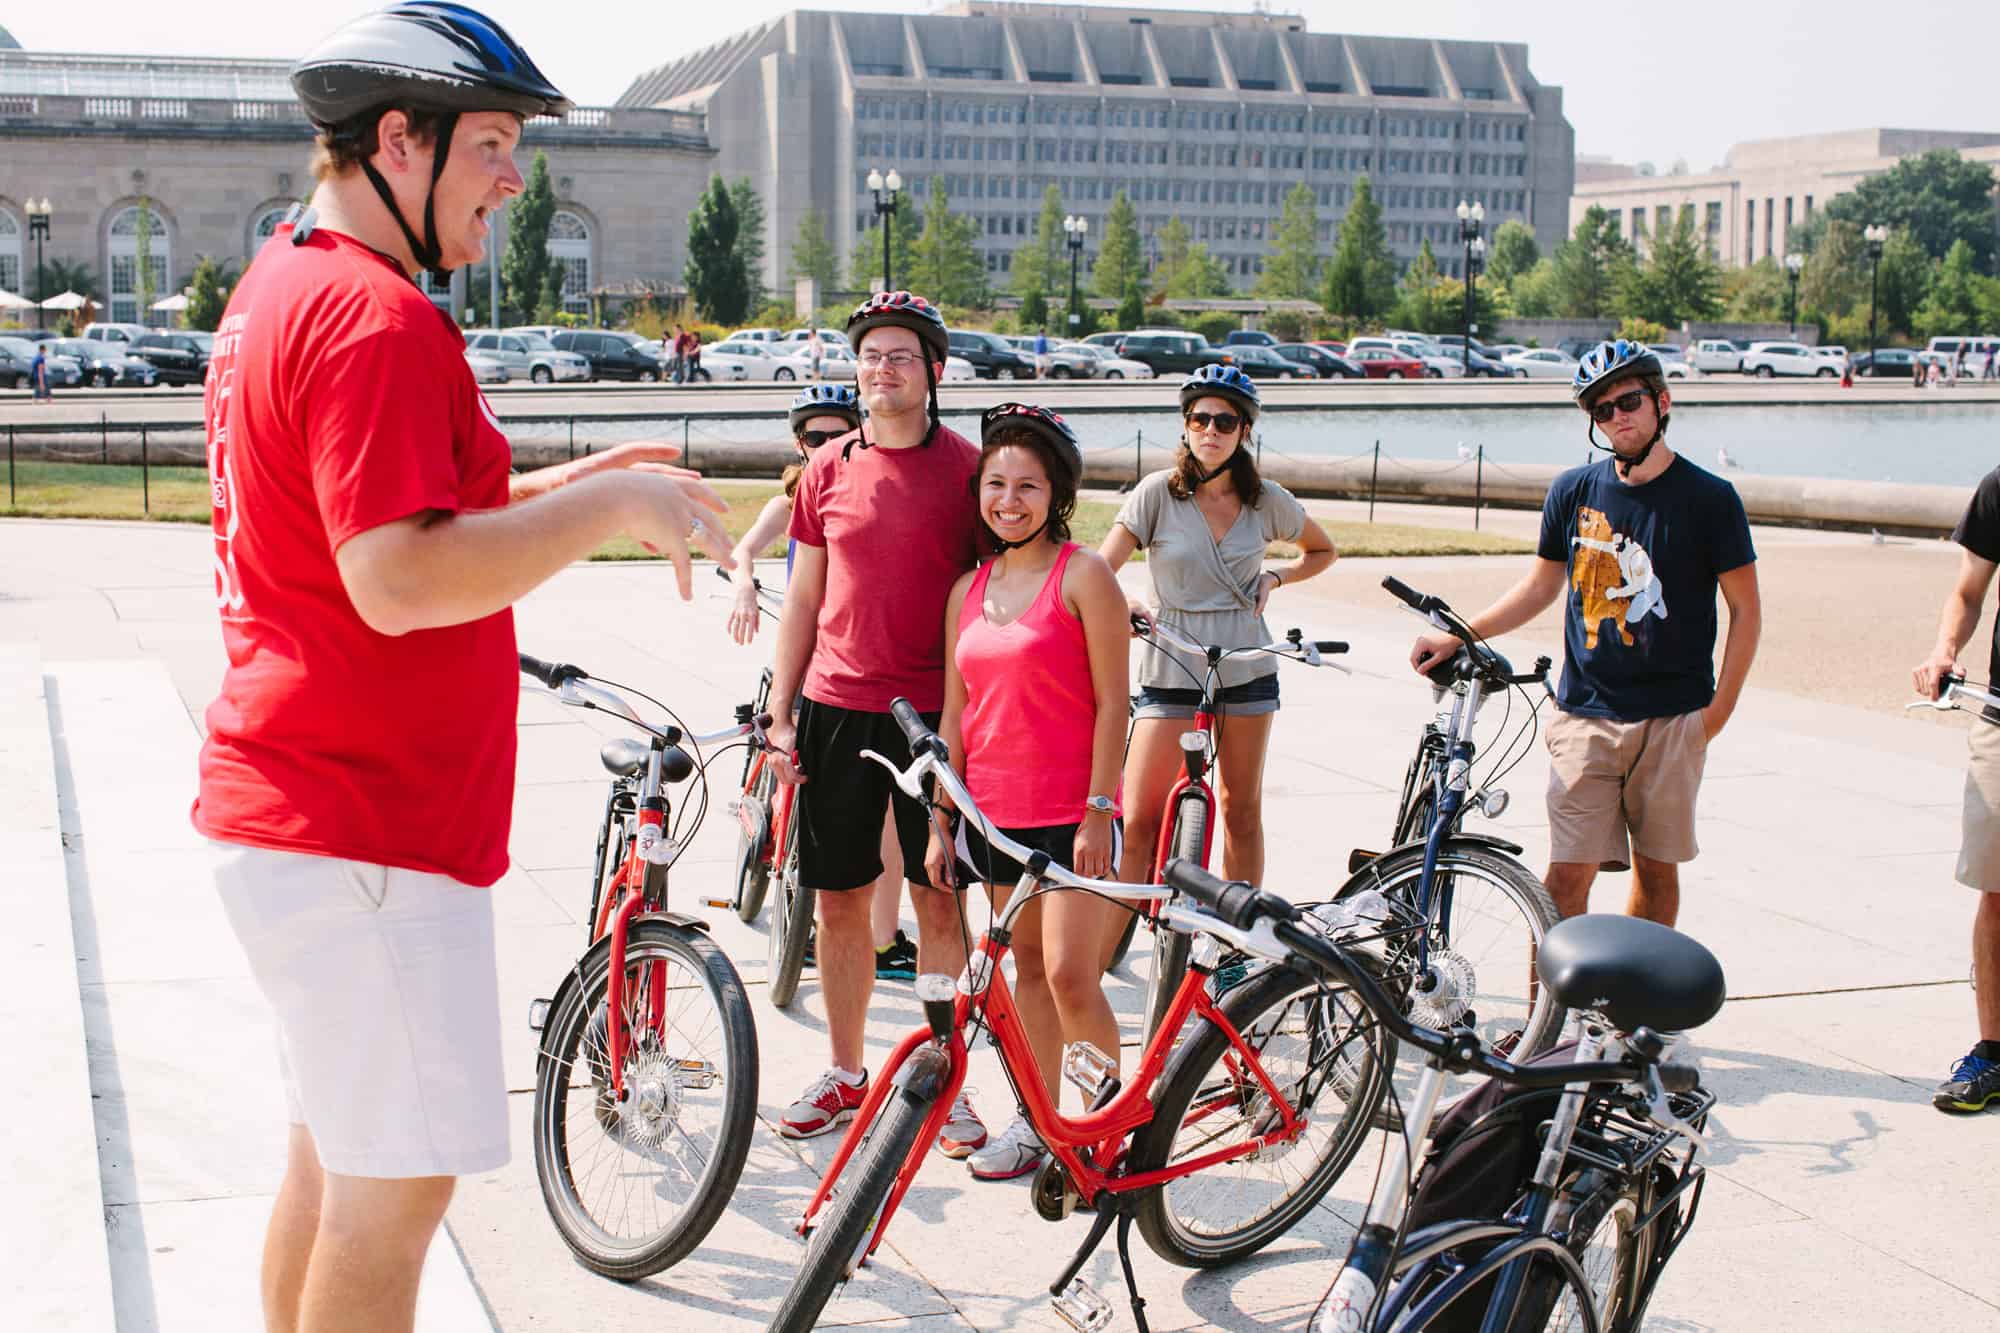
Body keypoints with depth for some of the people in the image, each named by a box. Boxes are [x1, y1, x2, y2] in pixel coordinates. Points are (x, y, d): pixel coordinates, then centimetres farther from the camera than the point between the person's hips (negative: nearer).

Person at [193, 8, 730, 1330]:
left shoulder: (281, 290, 15)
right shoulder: (376, 316, -19)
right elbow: (401, 581, -27)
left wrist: (557, 489, 13)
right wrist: (613, 506, -19)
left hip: (290, 809, 11)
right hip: (366, 828, -11)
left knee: (337, 1149, 21)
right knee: (399, 1182, -1)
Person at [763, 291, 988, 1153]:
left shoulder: (967, 470, -1)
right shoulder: (827, 471, 7)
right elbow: (804, 599, 11)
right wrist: (780, 715, 7)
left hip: (934, 711, -3)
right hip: (837, 709, 3)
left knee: (939, 898, 2)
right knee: (838, 897, 8)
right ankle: (845, 1074, 22)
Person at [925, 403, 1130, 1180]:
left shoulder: (1083, 576, -7)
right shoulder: (968, 591, 9)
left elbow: (1111, 702, -9)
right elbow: (956, 713, 12)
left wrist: (1098, 811, -14)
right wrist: (941, 823, 9)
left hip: (1071, 815, -6)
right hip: (994, 814, 6)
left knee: (1069, 974, -9)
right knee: (1026, 966, 13)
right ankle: (1040, 1121, 23)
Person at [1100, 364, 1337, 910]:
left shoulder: (1268, 501, 2)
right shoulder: (1158, 492, -6)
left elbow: (1322, 551, 19)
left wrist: (1274, 576, 2)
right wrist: (1132, 606, -31)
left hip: (1246, 670, 2)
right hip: (1170, 667, -2)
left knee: (1242, 811, 10)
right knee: (1139, 821, -9)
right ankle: (1112, 944, -2)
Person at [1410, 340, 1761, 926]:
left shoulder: (1708, 498, -2)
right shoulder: (1573, 491, 5)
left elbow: (1746, 609, 2)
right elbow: (1541, 587, 17)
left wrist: (1719, 707, -4)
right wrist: (1458, 637, 8)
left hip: (1674, 722, -1)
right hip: (1586, 717, 1)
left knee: (1656, 869, 8)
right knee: (1568, 873, -5)